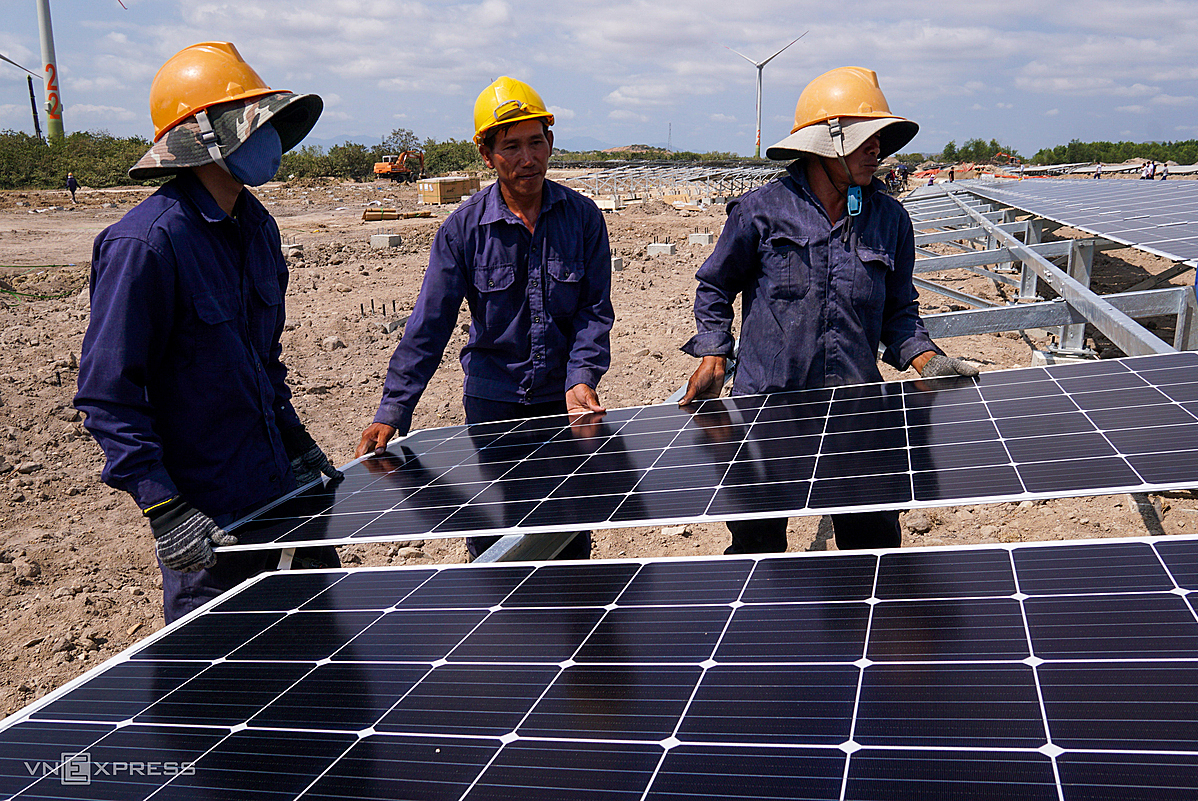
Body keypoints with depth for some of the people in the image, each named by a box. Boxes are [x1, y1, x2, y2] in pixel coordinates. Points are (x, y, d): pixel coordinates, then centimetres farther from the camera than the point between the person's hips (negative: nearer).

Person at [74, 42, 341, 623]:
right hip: (207, 520, -8)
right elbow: (107, 394, -19)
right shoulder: (144, 242, -19)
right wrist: (163, 508, -22)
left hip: (283, 488, 8)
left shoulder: (256, 225, 6)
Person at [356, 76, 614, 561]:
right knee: (488, 544, 5)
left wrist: (582, 379, -18)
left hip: (565, 399, 1)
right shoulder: (464, 228, -6)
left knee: (572, 541, 9)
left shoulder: (583, 217, -2)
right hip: (492, 401, -1)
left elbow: (595, 311, -1)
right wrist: (392, 412, -12)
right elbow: (428, 326, -6)